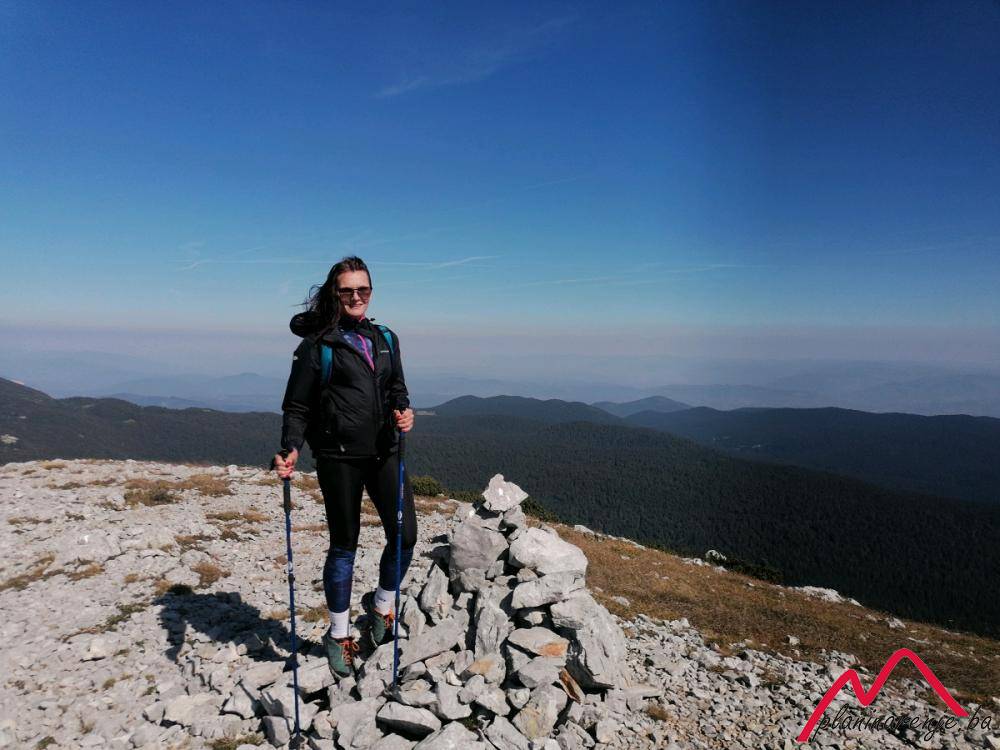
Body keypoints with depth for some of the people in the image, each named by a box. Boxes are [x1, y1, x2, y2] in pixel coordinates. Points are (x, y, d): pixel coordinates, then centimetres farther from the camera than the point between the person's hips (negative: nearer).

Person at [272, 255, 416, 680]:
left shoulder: (385, 339, 12)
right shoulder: (317, 345, -3)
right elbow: (297, 407, -2)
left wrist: (404, 411, -6)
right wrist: (290, 449, -17)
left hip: (384, 453, 4)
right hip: (338, 457, -4)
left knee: (405, 536, -1)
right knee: (344, 546, 7)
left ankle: (381, 606, 29)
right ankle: (339, 636, 28)